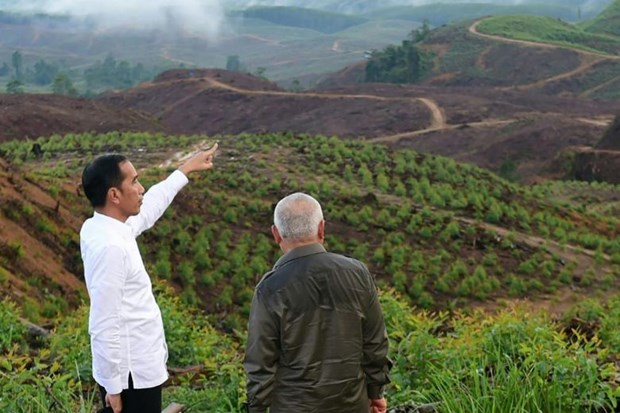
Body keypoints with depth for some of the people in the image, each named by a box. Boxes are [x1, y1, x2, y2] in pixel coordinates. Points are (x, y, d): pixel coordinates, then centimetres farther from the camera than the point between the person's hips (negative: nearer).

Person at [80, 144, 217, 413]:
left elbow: (149, 206, 22)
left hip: (133, 366, 9)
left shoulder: (102, 228, 3)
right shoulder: (109, 247, -26)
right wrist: (114, 387, -20)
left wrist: (187, 169, 31)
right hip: (132, 373, -9)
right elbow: (104, 325, -25)